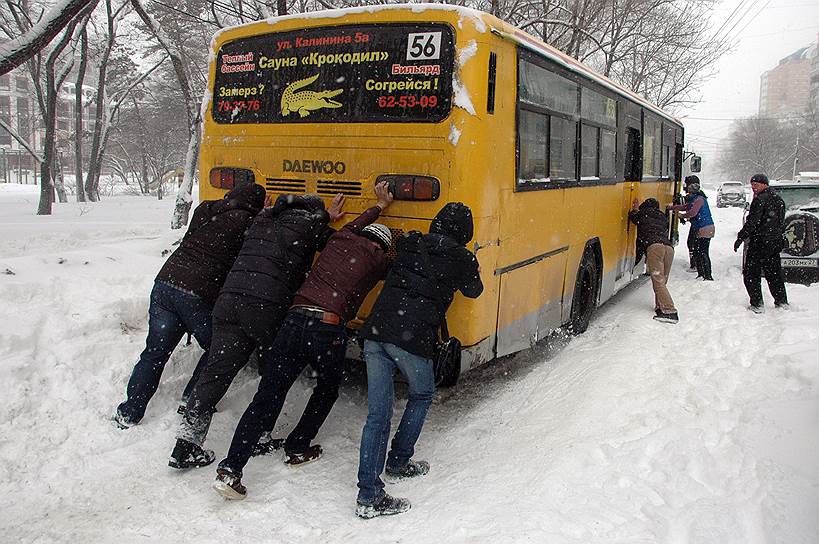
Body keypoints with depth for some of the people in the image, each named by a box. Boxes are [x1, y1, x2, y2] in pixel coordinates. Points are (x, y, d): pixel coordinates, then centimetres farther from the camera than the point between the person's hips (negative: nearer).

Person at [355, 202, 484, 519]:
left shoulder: (409, 245, 18)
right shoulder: (461, 258, 6)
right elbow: (473, 291, 25)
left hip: (375, 332, 5)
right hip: (412, 339, -4)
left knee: (377, 414, 7)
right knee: (422, 394, 26)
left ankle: (368, 496, 6)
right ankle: (398, 462, 31)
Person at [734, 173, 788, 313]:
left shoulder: (760, 199, -15)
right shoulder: (778, 199, 13)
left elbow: (752, 222, -20)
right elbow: (781, 222, 18)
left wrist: (741, 237, -14)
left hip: (760, 243, -9)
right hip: (776, 242, 9)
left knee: (751, 274, -1)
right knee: (774, 273, 18)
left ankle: (757, 304, -5)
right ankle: (782, 302, 23)